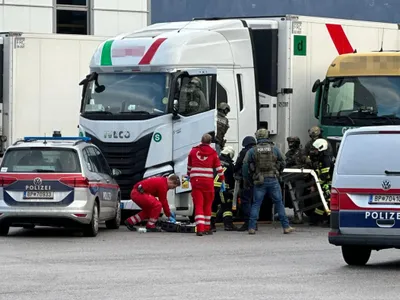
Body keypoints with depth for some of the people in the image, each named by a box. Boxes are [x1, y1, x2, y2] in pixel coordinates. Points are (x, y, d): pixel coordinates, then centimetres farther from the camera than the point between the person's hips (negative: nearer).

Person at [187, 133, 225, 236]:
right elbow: (218, 168, 2)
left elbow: (189, 165, 20)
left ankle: (200, 228, -17)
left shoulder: (193, 151, 7)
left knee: (198, 205, -3)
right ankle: (206, 228, 18)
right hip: (208, 181, -1)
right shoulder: (213, 153, 1)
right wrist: (222, 180, 12)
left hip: (195, 181, 1)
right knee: (207, 205, 13)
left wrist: (189, 176, 37)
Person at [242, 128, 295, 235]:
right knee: (279, 203, 8)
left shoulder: (252, 151, 0)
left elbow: (245, 166, -2)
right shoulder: (275, 149, 1)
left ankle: (252, 227, -1)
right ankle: (286, 227, 9)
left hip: (259, 181, 0)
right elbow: (282, 163, 7)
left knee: (256, 204, 5)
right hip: (273, 180, 0)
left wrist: (246, 181, 9)